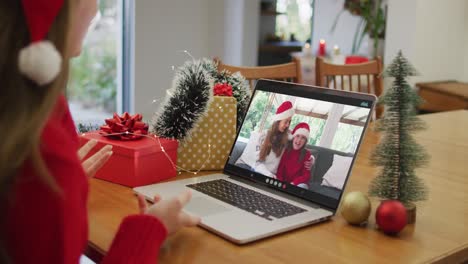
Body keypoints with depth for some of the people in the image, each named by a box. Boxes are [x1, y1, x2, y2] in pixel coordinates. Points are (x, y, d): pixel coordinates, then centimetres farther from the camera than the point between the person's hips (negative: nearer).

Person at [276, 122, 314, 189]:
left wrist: (293, 183, -21)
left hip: (299, 184, -1)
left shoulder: (307, 154, -4)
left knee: (302, 186, -34)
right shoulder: (285, 151, 0)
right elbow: (280, 170, 1)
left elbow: (306, 175, -5)